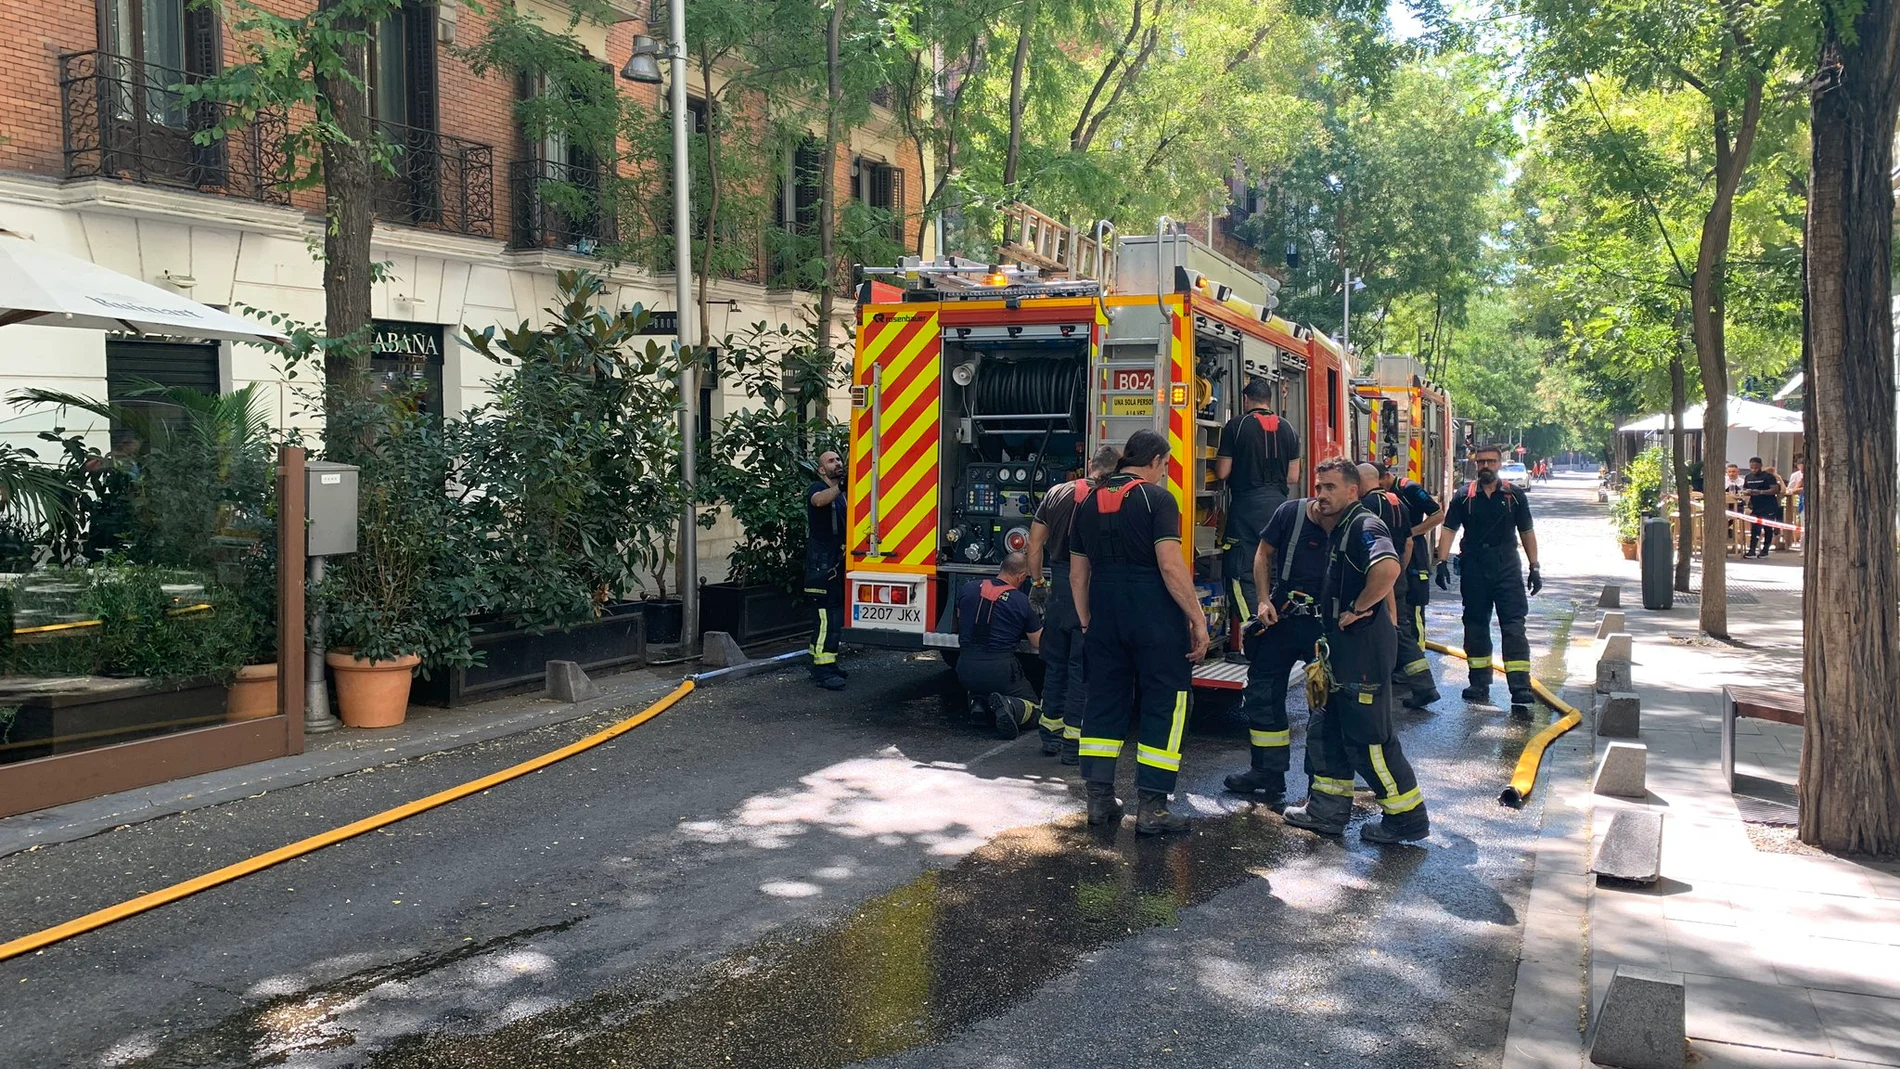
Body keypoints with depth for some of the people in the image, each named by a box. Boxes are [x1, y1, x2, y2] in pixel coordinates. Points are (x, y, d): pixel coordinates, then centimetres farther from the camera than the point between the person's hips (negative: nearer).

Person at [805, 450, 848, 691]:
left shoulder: (843, 494, 18)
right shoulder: (817, 489, -7)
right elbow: (819, 500, -32)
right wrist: (841, 485, -48)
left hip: (838, 564, 9)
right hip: (822, 565, -9)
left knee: (834, 617, 14)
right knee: (826, 618, -14)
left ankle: (823, 663, 23)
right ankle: (823, 671, -16)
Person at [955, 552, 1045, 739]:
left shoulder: (968, 589, 5)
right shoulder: (1022, 602, -5)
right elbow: (1038, 644, 4)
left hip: (965, 670, 4)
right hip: (1000, 670, -4)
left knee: (977, 686, 39)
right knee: (1032, 708, 14)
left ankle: (978, 701, 4)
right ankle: (1010, 707, -18)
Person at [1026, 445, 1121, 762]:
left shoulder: (1055, 493, 8)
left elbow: (1035, 543, 11)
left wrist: (1038, 582, 21)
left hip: (1058, 587, 5)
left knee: (1055, 662, 17)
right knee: (1082, 666, 2)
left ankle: (1050, 734, 25)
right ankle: (1073, 742, 4)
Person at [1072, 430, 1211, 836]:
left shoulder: (1089, 502, 12)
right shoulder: (1157, 499, -8)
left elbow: (1078, 572, 15)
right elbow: (1170, 564, -17)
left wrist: (1087, 622, 23)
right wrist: (1198, 619, -13)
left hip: (1105, 617, 6)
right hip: (1155, 617, -6)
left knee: (1105, 700, 13)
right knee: (1164, 705, 1)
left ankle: (1099, 799, 15)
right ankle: (1151, 808, -1)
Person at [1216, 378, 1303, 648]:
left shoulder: (1236, 426, -5)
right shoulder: (1288, 429, 9)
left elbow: (1222, 472, -7)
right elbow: (1293, 477, 9)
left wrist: (1218, 458, 15)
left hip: (1246, 506, -5)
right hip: (1278, 504, 5)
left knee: (1241, 573, -2)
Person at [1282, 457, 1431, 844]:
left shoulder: (1364, 527, -16)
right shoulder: (1339, 530, 16)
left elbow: (1388, 568, -36)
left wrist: (1359, 609, -24)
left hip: (1365, 646, -11)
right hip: (1343, 647, 11)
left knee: (1368, 738, -6)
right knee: (1325, 729, 15)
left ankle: (1408, 817, 4)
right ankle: (1327, 810, 23)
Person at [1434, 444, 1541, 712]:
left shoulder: (1514, 496, 5)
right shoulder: (1464, 496, 4)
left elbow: (1527, 532, 8)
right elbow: (1449, 529, 0)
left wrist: (1534, 567, 4)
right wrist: (1442, 562, -12)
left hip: (1507, 569, -1)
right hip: (1474, 568, 1)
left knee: (1514, 628, -8)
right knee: (1475, 626, 9)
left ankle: (1521, 692, -12)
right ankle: (1480, 685, 22)